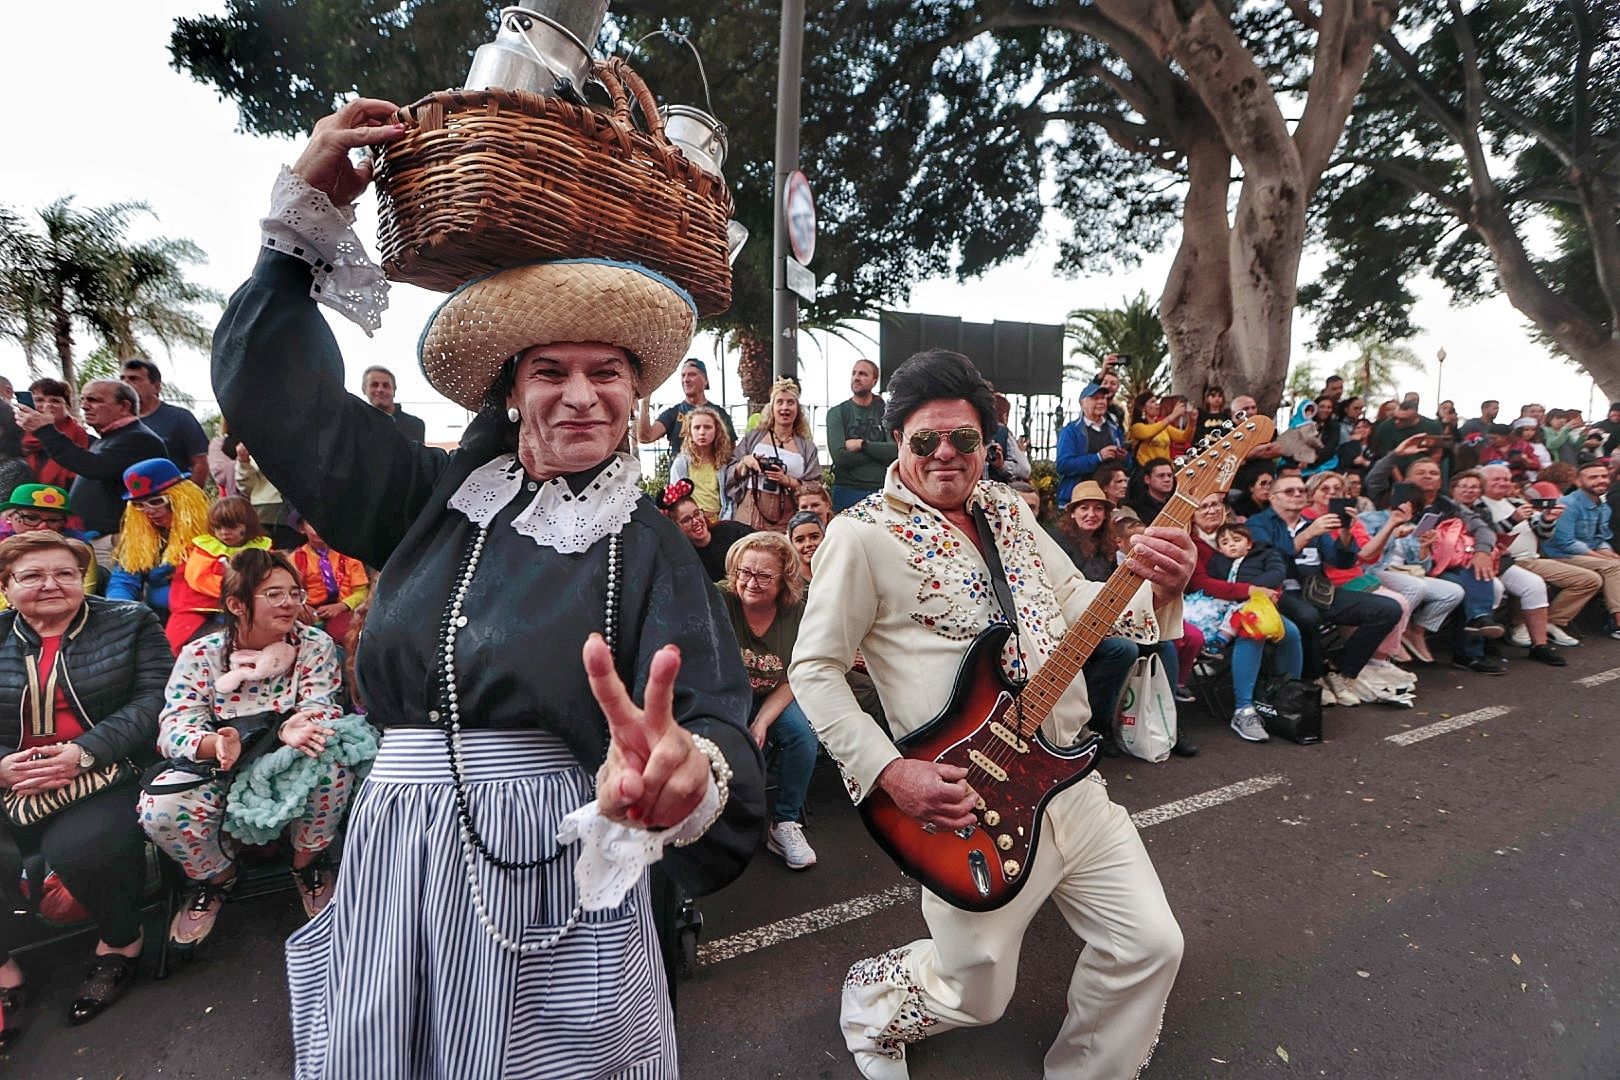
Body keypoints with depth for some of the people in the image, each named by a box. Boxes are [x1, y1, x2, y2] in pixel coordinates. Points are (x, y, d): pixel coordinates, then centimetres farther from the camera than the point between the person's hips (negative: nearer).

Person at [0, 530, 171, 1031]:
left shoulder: (129, 623, 4)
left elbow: (153, 700, -7)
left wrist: (86, 752, -19)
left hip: (109, 777, -3)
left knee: (76, 847, -29)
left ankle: (121, 941, 1)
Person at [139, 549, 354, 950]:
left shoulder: (316, 646, -6)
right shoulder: (200, 655, -6)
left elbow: (322, 711, -16)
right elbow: (174, 729, -15)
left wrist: (292, 729, -41)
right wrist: (216, 744, -40)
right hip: (222, 772, 1)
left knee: (334, 761, -33)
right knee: (159, 809, -28)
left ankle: (307, 864, -4)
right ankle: (216, 875, 7)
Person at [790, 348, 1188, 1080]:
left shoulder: (1007, 509, 7)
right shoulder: (863, 533, -14)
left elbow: (1080, 603, 8)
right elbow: (813, 670, -12)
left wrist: (1158, 589, -13)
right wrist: (890, 772, -20)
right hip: (967, 806, -6)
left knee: (1151, 944, 12)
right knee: (974, 997, 10)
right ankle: (872, 1004, 43)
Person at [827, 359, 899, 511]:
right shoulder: (836, 413, 2)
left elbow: (896, 450, -7)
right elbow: (839, 456, -11)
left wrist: (862, 444, -10)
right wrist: (879, 451, -7)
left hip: (880, 489, 1)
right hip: (847, 491, -1)